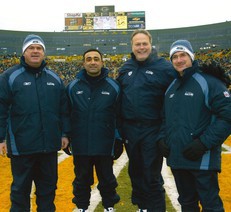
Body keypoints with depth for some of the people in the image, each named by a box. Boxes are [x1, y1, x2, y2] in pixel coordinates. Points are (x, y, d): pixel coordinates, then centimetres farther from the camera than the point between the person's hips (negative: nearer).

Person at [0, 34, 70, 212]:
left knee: (48, 186, 16)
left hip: (50, 145, 4)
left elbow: (63, 109, 13)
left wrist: (65, 133, 9)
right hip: (22, 145, -3)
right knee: (21, 187, 11)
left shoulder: (55, 78, 10)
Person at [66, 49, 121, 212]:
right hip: (80, 145, 1)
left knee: (107, 178, 15)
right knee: (82, 179, 16)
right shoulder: (73, 87, 0)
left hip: (105, 145, 0)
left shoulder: (113, 86, -2)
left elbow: (119, 115, 1)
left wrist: (118, 138, 1)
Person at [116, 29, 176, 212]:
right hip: (130, 129, 6)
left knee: (152, 175, 2)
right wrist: (120, 125, 12)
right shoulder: (126, 68, 9)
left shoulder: (164, 67, -8)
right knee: (135, 171, 17)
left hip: (152, 130, -5)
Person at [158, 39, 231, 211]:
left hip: (203, 159, -6)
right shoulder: (171, 88, 14)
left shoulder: (209, 82, -9)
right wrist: (163, 139, 6)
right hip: (176, 158, 7)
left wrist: (204, 143, -20)